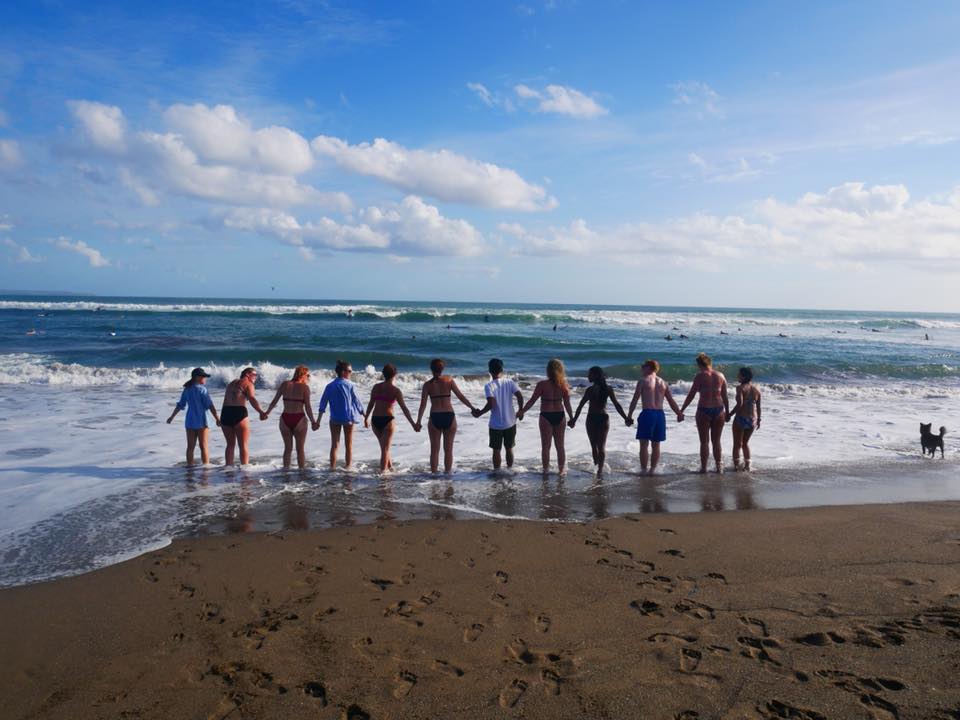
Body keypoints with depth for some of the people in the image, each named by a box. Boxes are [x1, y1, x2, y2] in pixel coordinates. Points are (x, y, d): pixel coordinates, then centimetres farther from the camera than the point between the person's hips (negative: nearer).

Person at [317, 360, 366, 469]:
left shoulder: (330, 386, 0)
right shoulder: (350, 385, -8)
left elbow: (323, 404, -2)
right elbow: (357, 402, -4)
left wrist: (318, 421, 1)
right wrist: (365, 416, 8)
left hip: (334, 418, 2)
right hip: (348, 417, -2)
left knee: (334, 445, 8)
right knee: (348, 444, 10)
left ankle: (332, 467, 7)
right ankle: (348, 466, 12)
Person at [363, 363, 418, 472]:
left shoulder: (376, 387, 2)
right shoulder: (395, 390, -9)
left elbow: (371, 404, 7)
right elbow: (404, 408, -10)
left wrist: (366, 418, 21)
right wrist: (413, 424, -7)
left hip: (375, 420, 5)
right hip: (387, 420, -5)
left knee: (384, 446, 23)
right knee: (385, 448, 4)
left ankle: (390, 466, 38)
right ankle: (383, 470, 2)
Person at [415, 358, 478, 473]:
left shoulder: (427, 384, -1)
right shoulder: (449, 381, -1)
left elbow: (423, 404, -3)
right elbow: (461, 397, 0)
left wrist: (418, 422, 2)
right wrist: (472, 408, 10)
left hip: (435, 418, 0)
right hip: (449, 417, 0)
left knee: (434, 450, 9)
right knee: (448, 450, 11)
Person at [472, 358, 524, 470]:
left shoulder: (489, 386, -12)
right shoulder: (510, 382, -3)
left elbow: (491, 404, -23)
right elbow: (520, 397, -11)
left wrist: (479, 413, -10)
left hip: (496, 425, -3)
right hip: (510, 423, 3)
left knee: (496, 450, 10)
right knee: (509, 448, 19)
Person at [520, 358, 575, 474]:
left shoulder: (542, 384, -13)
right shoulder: (563, 385, -4)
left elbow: (532, 401, -9)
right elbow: (567, 404, -1)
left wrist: (522, 412, 2)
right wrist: (572, 418, 11)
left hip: (546, 417, -3)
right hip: (560, 416, 3)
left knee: (546, 446, 8)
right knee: (560, 446, 15)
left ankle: (545, 470, 13)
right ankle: (562, 469, 22)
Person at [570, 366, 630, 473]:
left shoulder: (590, 389, -12)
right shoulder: (608, 389, -1)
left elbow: (580, 406, -10)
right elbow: (617, 405, -2)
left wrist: (574, 419, -2)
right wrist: (626, 418, 3)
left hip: (592, 419, -3)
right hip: (604, 418, 4)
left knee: (594, 446, 8)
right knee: (602, 446, 11)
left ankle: (597, 467, 13)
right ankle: (600, 468, 10)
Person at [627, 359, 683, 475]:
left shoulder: (643, 381, -2)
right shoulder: (663, 383, 12)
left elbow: (635, 400, -5)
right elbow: (671, 401, 13)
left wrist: (629, 415, 0)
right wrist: (679, 414, 23)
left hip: (647, 413, -5)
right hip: (660, 414, 5)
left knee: (644, 444, 0)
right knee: (656, 445, 11)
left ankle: (643, 470, 0)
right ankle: (652, 469, 13)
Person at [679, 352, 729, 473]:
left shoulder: (700, 376, -8)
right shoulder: (720, 376, 4)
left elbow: (691, 395, -9)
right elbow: (725, 396, 7)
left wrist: (681, 410, -3)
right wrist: (727, 412, 17)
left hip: (704, 410, -4)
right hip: (719, 410, 4)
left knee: (704, 442, 5)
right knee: (716, 441, 15)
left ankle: (703, 468, 7)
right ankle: (719, 467, 18)